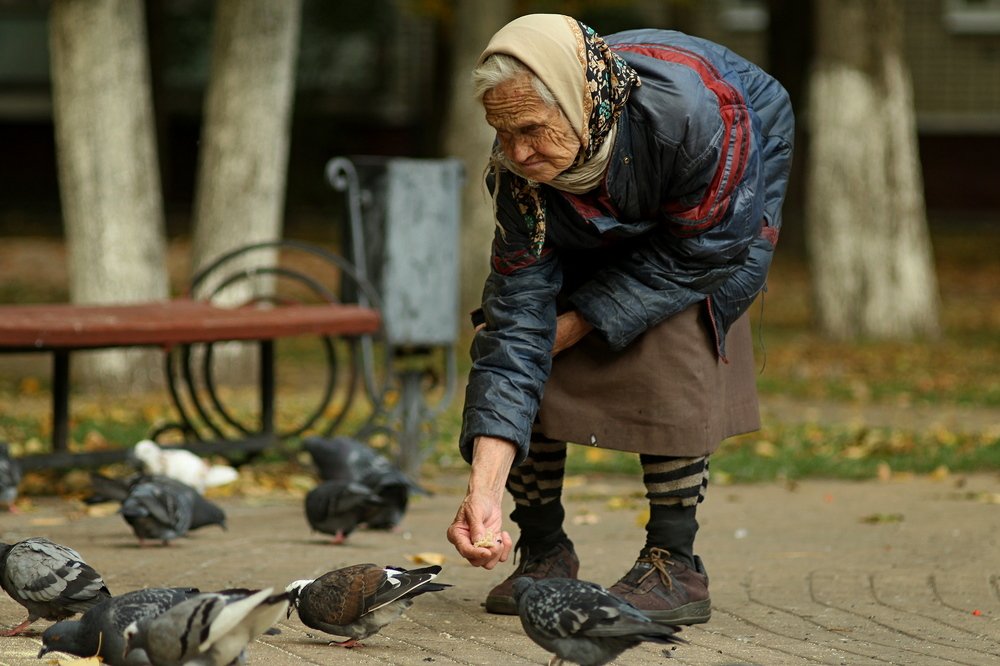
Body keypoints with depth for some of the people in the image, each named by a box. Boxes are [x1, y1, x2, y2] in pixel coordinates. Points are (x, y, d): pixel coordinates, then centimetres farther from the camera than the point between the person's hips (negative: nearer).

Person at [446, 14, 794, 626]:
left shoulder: (691, 106, -44)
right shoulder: (521, 171, -31)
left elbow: (697, 250, -29)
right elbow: (517, 328, -31)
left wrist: (576, 323, -26)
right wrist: (484, 491, -39)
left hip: (727, 206, -3)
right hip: (601, 230, 4)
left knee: (670, 335, -27)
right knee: (513, 339, -11)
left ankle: (675, 565, -17)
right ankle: (543, 554, 6)